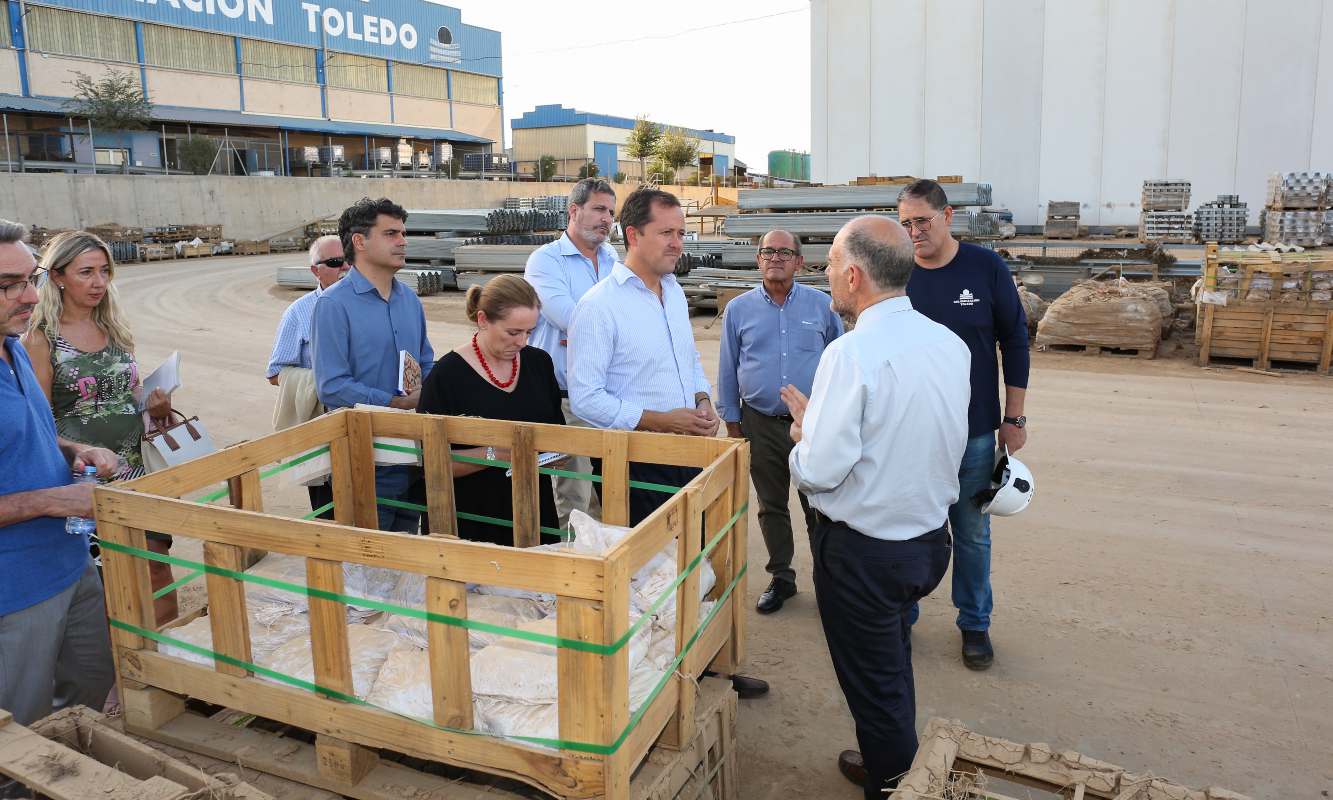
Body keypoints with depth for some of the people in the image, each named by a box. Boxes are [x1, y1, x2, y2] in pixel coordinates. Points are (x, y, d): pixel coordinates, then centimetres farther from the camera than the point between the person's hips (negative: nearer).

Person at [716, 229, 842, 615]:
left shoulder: (821, 305, 2)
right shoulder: (738, 309, 3)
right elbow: (727, 370, 8)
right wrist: (732, 421, 7)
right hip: (762, 424, 1)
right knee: (771, 506, 12)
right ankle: (781, 578, 27)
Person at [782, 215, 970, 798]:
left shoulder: (851, 354, -25)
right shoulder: (950, 344, -2)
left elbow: (819, 471, -25)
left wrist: (802, 434, -2)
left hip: (863, 549, -7)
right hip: (931, 536, 8)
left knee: (874, 683, 15)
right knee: (894, 668, 29)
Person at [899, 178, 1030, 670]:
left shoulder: (986, 268, -5)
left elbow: (1015, 342, 2)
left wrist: (1014, 418, 1)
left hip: (973, 431, -1)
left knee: (972, 533, 11)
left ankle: (975, 624, 29)